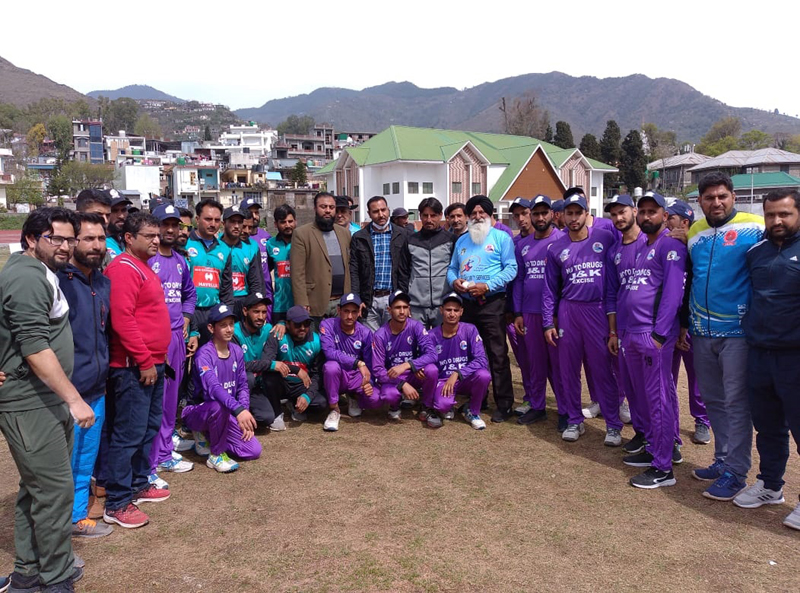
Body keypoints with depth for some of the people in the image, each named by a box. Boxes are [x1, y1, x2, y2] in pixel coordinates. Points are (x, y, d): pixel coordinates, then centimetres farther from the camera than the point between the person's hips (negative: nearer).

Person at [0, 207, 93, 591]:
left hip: (46, 400, 11)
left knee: (36, 487, 18)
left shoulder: (40, 274, 16)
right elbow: (35, 347, -23)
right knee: (55, 488, -3)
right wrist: (74, 399, -22)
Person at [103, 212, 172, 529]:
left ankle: (139, 484, 32)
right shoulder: (124, 268, -15)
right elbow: (122, 320, -23)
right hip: (134, 367, -10)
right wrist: (145, 361, -19)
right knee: (129, 433, -3)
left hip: (153, 363, 10)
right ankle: (116, 504, 8)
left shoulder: (144, 267, 16)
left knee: (149, 427, 18)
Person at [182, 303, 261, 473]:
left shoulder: (236, 351, 1)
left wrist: (245, 415, -10)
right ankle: (216, 455, -16)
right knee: (219, 406, -40)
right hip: (199, 412, -6)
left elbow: (242, 386, 4)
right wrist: (238, 409, -49)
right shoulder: (204, 354, -20)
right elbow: (213, 387, -36)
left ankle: (209, 437, 14)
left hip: (228, 415, 6)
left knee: (254, 450, -8)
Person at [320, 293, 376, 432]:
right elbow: (329, 352, -28)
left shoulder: (365, 333, -7)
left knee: (375, 399, -25)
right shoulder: (328, 325, -14)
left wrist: (368, 382, -23)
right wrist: (358, 363, -35)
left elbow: (370, 364, -4)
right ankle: (334, 409, -13)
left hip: (357, 378, 2)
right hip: (336, 376, -2)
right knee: (331, 366, -37)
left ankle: (354, 397, 15)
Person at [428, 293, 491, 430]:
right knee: (442, 403, -35)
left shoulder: (470, 330, -8)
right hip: (443, 381, -2)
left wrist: (457, 374, -26)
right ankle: (439, 408, 7)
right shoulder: (432, 336, -6)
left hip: (466, 380, 2)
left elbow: (482, 360, -18)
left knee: (483, 375, -32)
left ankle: (472, 411, -2)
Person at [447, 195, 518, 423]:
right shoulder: (462, 240, 19)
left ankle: (504, 404, 3)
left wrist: (487, 286, -17)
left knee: (498, 355, -5)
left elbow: (511, 268, -7)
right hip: (466, 303, 6)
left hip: (491, 303, -5)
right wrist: (454, 281, -5)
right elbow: (452, 268, 18)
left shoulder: (501, 237, 2)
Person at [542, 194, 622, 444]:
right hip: (568, 311, 3)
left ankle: (613, 424, 12)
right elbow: (550, 289, 9)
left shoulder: (606, 238, 0)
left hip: (598, 310, -3)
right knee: (569, 368, 8)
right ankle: (574, 420, 22)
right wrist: (548, 323, 5)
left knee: (603, 368, 0)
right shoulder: (556, 248, 7)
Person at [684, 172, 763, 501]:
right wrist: (687, 322, 17)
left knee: (736, 403, 1)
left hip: (737, 332, -6)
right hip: (701, 333, 6)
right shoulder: (694, 233, 10)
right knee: (713, 400, 14)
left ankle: (735, 472, 11)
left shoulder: (754, 228, -8)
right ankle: (723, 460, 28)